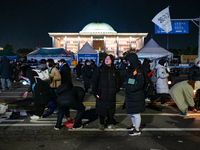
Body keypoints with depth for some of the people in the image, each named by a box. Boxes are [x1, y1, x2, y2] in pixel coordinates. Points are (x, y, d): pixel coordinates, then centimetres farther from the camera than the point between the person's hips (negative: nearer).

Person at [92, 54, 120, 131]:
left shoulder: (115, 71, 6)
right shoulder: (99, 70, -2)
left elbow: (118, 82, 15)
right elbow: (94, 81, -2)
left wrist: (116, 90, 3)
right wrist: (95, 92, -8)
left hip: (111, 95, 2)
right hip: (101, 94, -2)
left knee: (111, 109, 9)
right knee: (101, 109, 6)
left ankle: (110, 123, 29)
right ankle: (102, 124, 25)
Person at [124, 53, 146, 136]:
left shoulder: (138, 70, -17)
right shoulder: (130, 69, 10)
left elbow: (140, 83, -23)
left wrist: (132, 89, -21)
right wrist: (127, 90, 11)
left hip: (136, 96, -9)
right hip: (130, 95, 9)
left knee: (135, 112, 2)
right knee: (130, 111, 21)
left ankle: (137, 130, 16)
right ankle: (134, 125, 40)